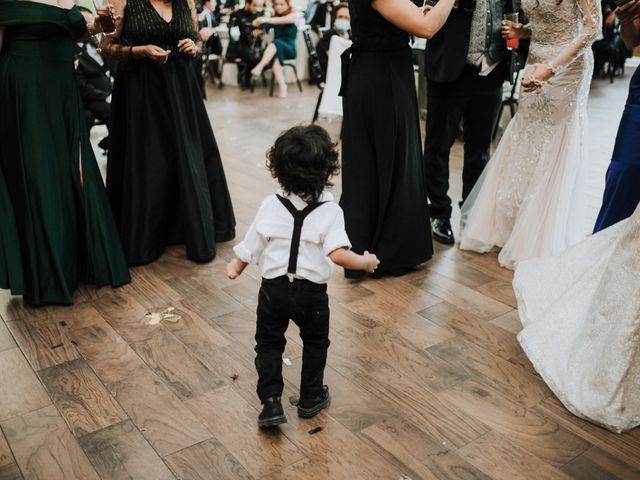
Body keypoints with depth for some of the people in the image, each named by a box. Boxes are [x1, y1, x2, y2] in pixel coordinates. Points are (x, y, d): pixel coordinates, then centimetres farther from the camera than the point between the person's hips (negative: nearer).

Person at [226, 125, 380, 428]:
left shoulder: (271, 205, -8)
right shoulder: (329, 211, -16)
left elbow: (251, 246, 0)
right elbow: (338, 254, -26)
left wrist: (237, 265, 20)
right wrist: (365, 262, -9)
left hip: (273, 288, 1)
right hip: (311, 292, -1)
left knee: (268, 344, 17)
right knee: (315, 343, 22)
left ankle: (271, 401, 11)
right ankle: (311, 398, 32)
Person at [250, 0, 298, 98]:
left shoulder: (293, 15, 4)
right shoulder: (274, 17, 16)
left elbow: (283, 20, -18)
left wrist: (266, 19, -33)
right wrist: (258, 24, -24)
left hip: (289, 49, -3)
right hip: (275, 49, 3)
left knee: (276, 43, -36)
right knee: (275, 56, -34)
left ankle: (259, 67, -54)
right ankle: (282, 86, -45)